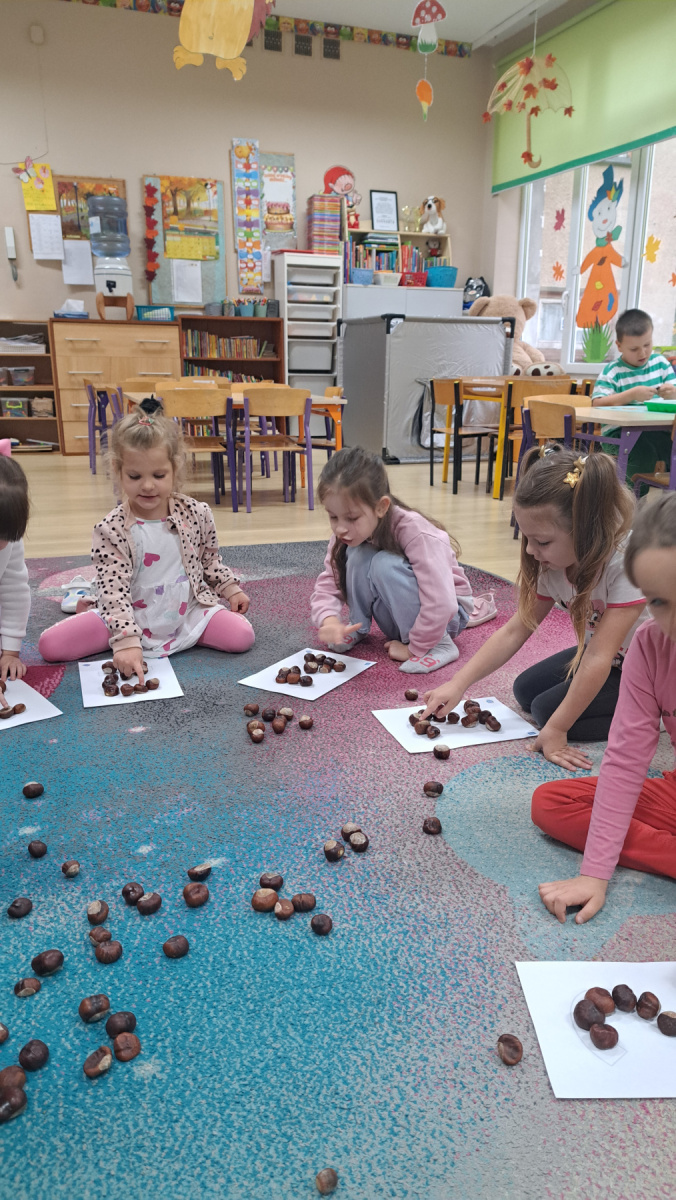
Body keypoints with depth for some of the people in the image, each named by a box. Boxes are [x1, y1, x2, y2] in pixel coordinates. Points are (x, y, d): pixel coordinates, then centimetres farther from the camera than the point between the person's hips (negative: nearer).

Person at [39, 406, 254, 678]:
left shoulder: (197, 514, -6)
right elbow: (114, 591, -22)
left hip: (190, 609, 2)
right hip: (134, 618, -1)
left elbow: (209, 561, 13)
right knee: (50, 645, -13)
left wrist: (231, 588, 3)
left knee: (242, 637, -22)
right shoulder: (111, 530, -16)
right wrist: (126, 641, -32)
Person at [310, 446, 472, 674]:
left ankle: (439, 645, -18)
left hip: (448, 614, -5)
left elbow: (441, 604, -36)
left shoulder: (413, 531, -32)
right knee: (357, 556, -23)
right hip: (401, 618, 5)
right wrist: (328, 620, -34)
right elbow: (327, 584, -13)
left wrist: (414, 649, -24)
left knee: (385, 565, -33)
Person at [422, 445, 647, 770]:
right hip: (607, 658, 8)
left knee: (548, 708, -16)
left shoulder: (627, 561, -34)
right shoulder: (552, 563, -11)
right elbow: (514, 631, -8)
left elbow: (599, 657, -32)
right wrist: (457, 685, -16)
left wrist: (556, 730, -27)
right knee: (526, 689, 3)